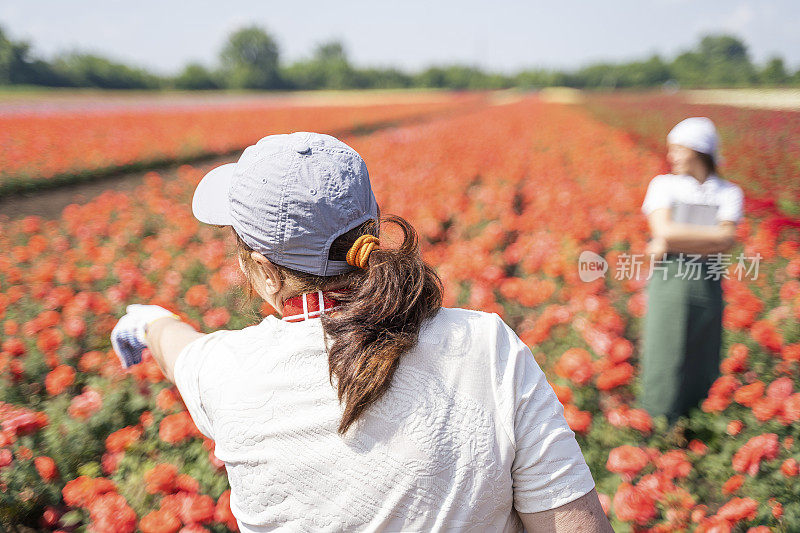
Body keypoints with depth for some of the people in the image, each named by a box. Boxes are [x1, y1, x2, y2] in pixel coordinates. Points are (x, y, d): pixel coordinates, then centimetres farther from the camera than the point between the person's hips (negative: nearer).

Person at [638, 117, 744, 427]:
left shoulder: (729, 193, 7)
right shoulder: (663, 185, 6)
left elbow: (725, 245, -8)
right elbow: (664, 232, -10)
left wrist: (672, 244, -13)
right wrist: (716, 234, -8)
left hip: (707, 286, 1)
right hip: (668, 283, -1)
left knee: (702, 364, 7)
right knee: (664, 360, -1)